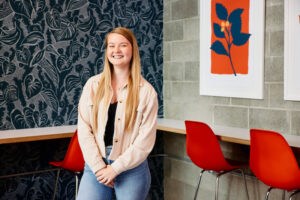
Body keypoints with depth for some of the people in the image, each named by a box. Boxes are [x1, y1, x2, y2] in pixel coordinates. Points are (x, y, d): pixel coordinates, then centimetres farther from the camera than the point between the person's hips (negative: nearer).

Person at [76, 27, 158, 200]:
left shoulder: (146, 91, -4)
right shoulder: (93, 85, 3)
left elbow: (146, 140, -7)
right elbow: (84, 129, -1)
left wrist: (116, 168, -10)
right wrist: (99, 166, -8)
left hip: (131, 166, -1)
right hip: (96, 165, 1)